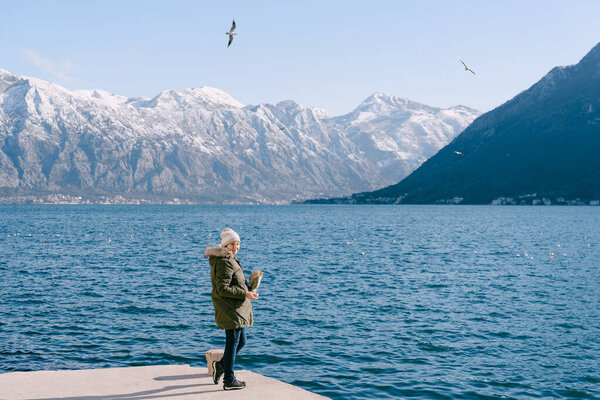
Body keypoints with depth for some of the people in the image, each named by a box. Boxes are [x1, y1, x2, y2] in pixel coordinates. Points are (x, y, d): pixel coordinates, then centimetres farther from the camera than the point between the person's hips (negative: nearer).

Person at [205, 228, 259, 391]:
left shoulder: (230, 260, 15)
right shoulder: (224, 263, -18)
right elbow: (223, 289, -23)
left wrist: (249, 287, 11)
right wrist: (245, 294, -21)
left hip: (237, 308, 10)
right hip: (230, 310, -10)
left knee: (241, 341, 18)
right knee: (233, 343, -2)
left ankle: (221, 365, 31)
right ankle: (229, 380, 8)